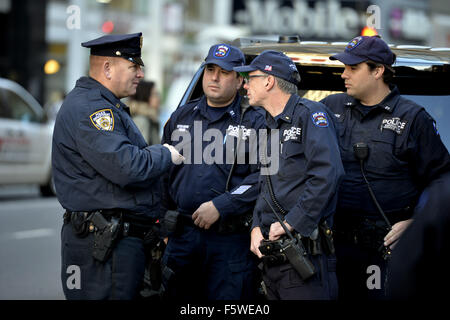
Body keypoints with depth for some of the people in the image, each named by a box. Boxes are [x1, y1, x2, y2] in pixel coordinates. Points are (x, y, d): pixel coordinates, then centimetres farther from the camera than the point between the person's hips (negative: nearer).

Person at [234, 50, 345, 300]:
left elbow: (327, 175, -18)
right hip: (272, 255, 8)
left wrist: (290, 223, -17)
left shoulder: (309, 114, -6)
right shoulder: (270, 125, 20)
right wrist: (256, 227, 6)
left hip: (305, 252, -8)